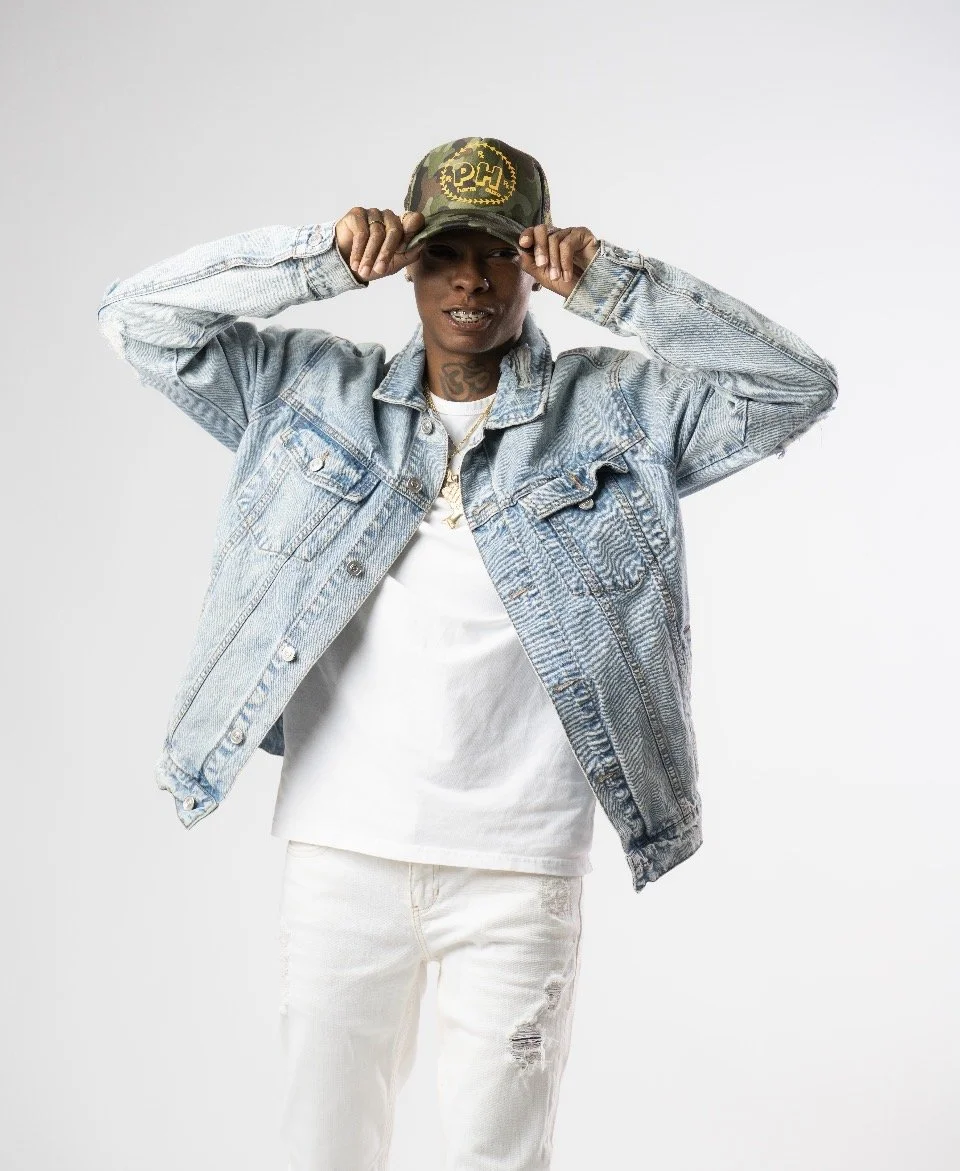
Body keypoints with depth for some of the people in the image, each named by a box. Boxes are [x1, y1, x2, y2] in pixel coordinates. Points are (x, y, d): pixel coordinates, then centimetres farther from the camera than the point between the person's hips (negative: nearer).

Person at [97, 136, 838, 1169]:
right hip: (341, 852, 2)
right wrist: (322, 258, -10)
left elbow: (795, 385, -5)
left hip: (519, 869, -1)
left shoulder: (616, 408, 2)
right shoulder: (315, 391, 6)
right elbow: (139, 317, 3)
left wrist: (610, 284, -13)